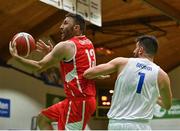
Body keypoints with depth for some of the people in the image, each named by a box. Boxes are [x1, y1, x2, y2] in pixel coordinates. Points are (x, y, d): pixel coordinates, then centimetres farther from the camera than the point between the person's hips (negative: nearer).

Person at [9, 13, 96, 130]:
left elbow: (39, 67, -6)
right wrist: (52, 52, 25)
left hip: (78, 101, -9)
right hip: (83, 99, 9)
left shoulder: (65, 46, -11)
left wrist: (17, 57, 6)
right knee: (43, 118, 18)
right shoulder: (88, 43, 14)